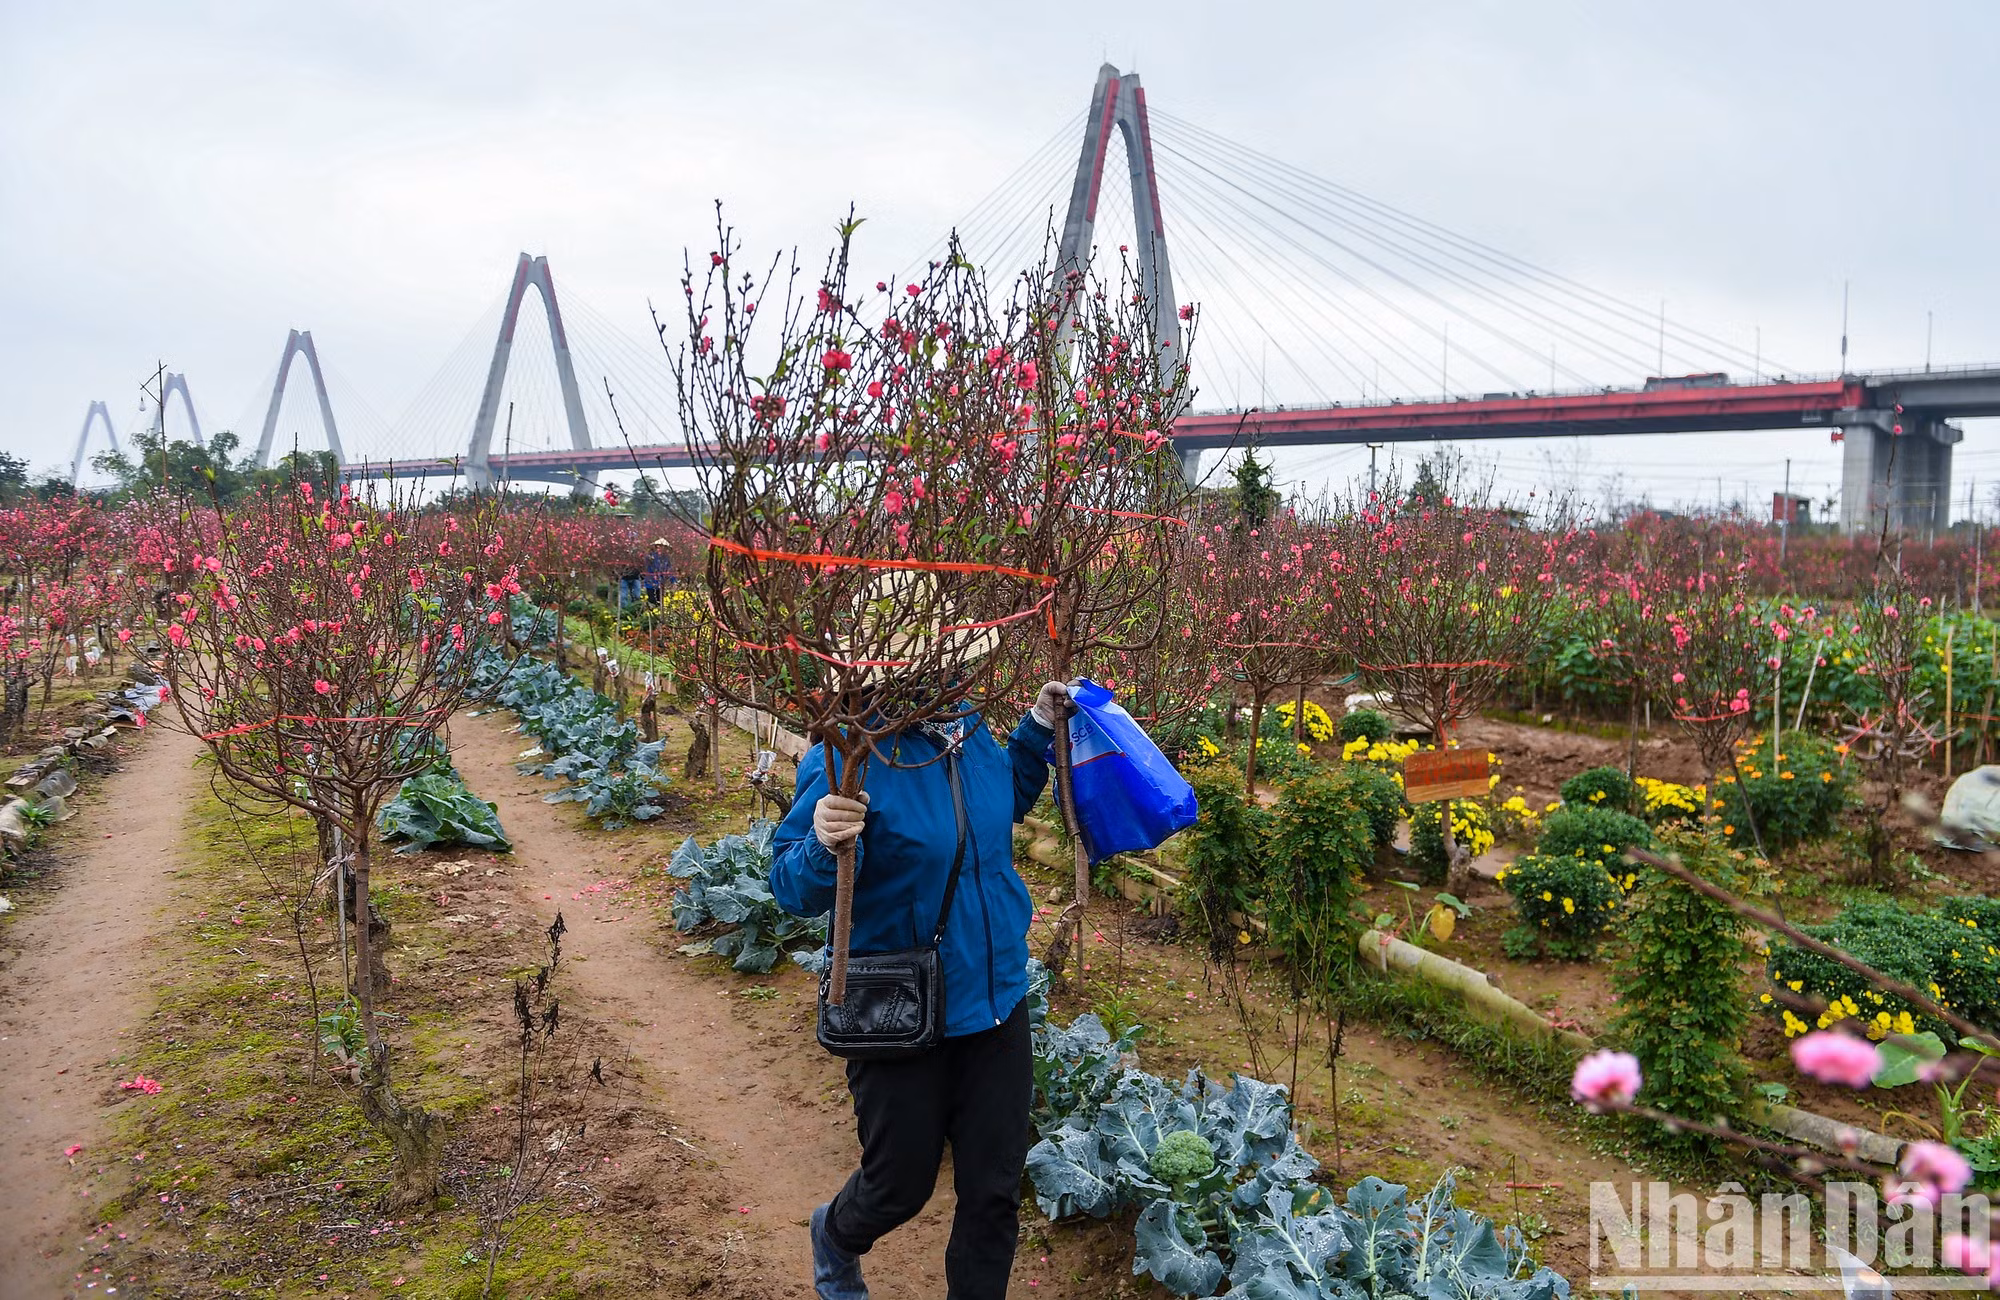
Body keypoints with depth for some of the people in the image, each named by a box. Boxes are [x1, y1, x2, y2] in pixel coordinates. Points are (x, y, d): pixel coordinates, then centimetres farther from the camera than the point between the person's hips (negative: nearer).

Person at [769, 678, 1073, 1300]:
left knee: (995, 1191, 13)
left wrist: (1040, 728, 6)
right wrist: (823, 845, -42)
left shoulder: (968, 726, -4)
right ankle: (835, 1235, 52)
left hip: (998, 999, 5)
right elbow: (794, 891, -21)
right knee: (900, 1186, 16)